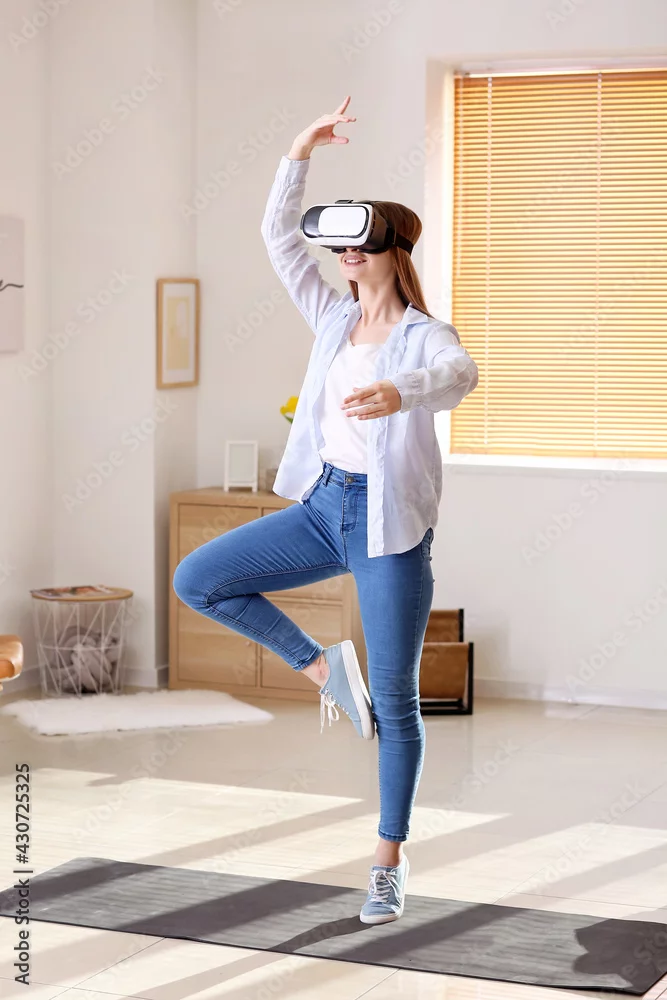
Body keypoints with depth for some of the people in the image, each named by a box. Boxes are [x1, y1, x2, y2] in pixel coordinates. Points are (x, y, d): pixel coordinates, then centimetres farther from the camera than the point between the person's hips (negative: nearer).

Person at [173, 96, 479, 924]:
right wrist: (299, 155, -3)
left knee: (395, 702, 1)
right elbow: (278, 237, 7)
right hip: (323, 505, 6)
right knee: (197, 580, -4)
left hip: (389, 522, -6)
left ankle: (390, 865, 14)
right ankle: (321, 667, 9)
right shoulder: (335, 318, 7)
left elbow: (459, 375, -35)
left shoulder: (424, 336, -11)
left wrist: (399, 393, -56)